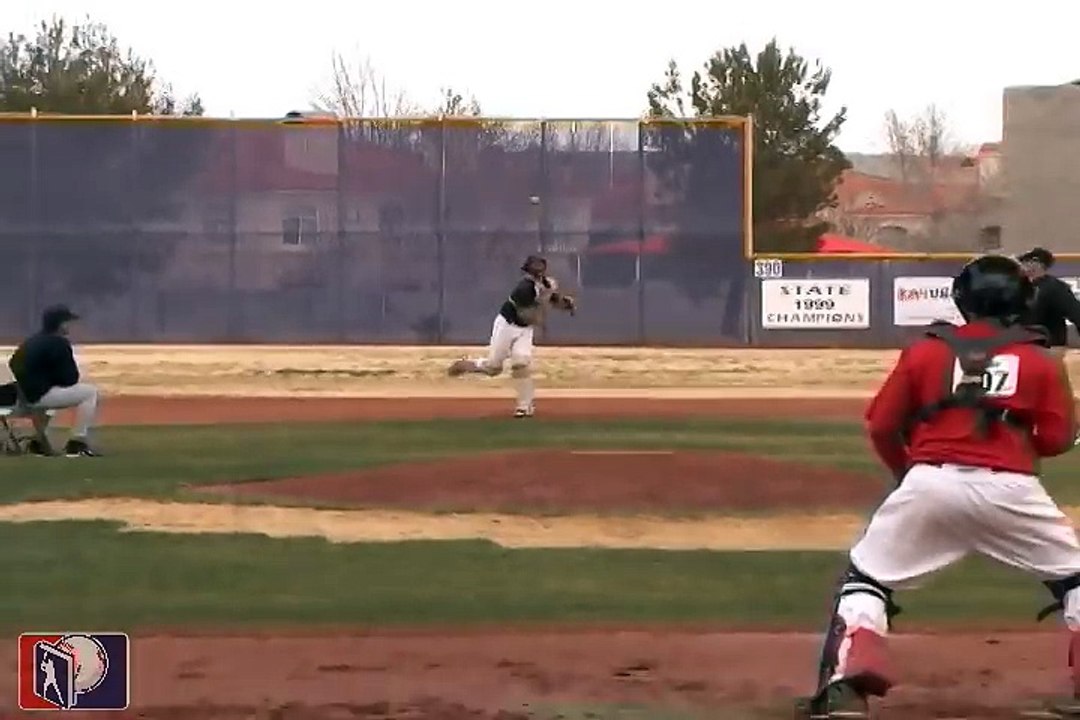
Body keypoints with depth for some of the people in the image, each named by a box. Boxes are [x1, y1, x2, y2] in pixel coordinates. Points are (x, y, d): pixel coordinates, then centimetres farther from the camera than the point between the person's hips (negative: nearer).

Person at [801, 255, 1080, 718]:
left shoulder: (925, 352, 11)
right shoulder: (1041, 362, 10)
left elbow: (882, 427, 11)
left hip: (932, 483, 0)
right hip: (1010, 488, 0)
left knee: (867, 577, 14)